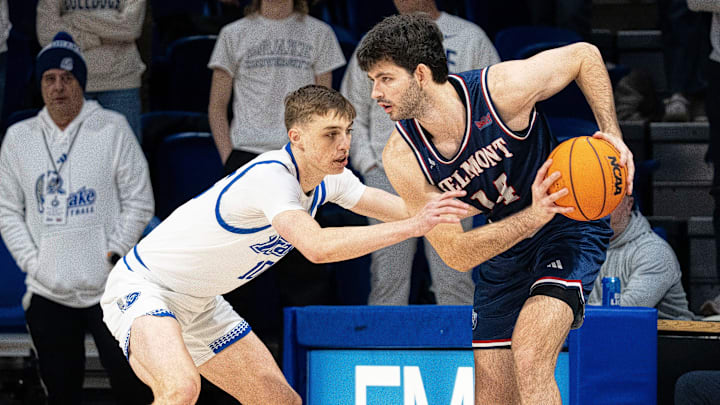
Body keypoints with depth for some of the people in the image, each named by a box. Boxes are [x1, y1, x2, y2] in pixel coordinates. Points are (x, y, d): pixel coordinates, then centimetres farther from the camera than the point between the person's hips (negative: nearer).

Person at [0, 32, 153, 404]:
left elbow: (139, 202, 1)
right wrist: (32, 262, -3)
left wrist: (113, 255, -8)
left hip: (108, 288, -3)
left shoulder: (112, 129, 1)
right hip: (47, 291, 3)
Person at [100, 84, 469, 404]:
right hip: (141, 286, -9)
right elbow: (318, 246, -44)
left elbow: (396, 208, 10)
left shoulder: (328, 177, -3)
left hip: (200, 306, 9)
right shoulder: (270, 176, -30)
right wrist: (414, 225, -43)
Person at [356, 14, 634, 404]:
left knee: (529, 358, -27)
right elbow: (456, 254, -19)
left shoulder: (502, 89, -26)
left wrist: (611, 134, -19)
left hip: (571, 224, -5)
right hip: (505, 245, 5)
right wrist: (534, 216, -33)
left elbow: (584, 56, -7)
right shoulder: (402, 158, -17)